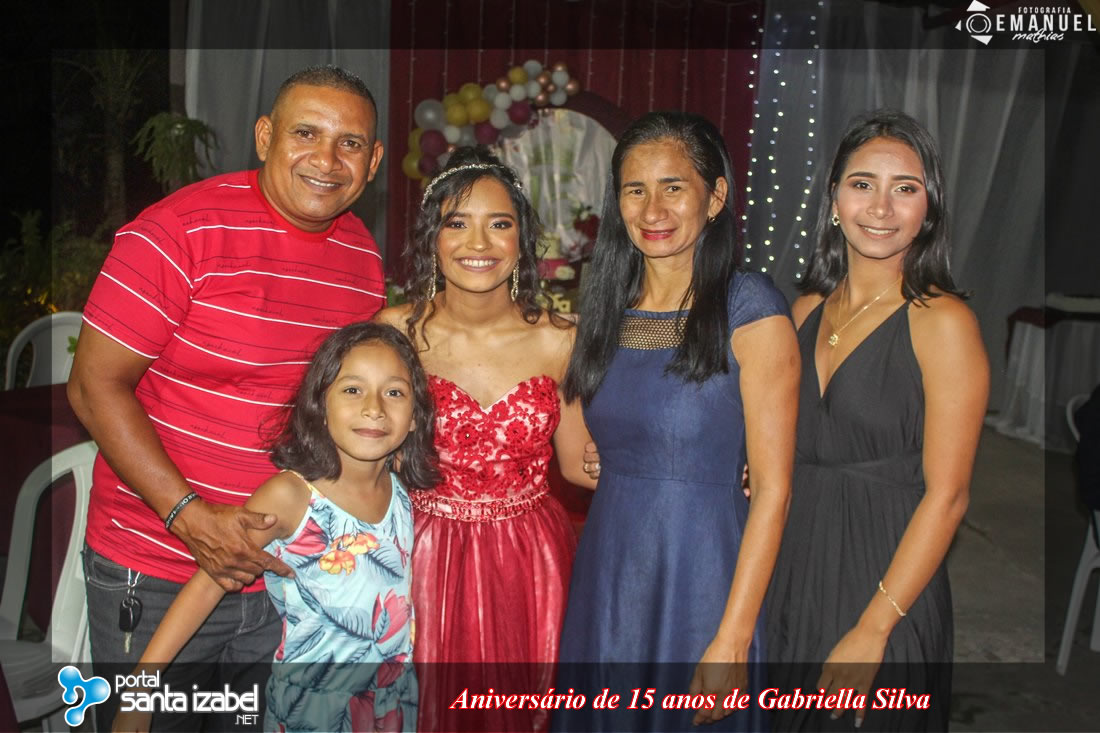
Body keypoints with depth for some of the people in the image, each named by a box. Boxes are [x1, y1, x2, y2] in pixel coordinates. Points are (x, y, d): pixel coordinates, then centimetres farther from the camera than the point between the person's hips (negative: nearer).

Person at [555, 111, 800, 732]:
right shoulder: (607, 307, 5)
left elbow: (773, 487, -14)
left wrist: (733, 640, -17)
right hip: (605, 570, 5)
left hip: (700, 580, -5)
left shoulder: (751, 309, -12)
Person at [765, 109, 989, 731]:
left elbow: (946, 495, -15)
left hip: (887, 584, -5)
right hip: (797, 574, 6)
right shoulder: (806, 311, 4)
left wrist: (872, 631, -18)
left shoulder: (943, 322, -13)